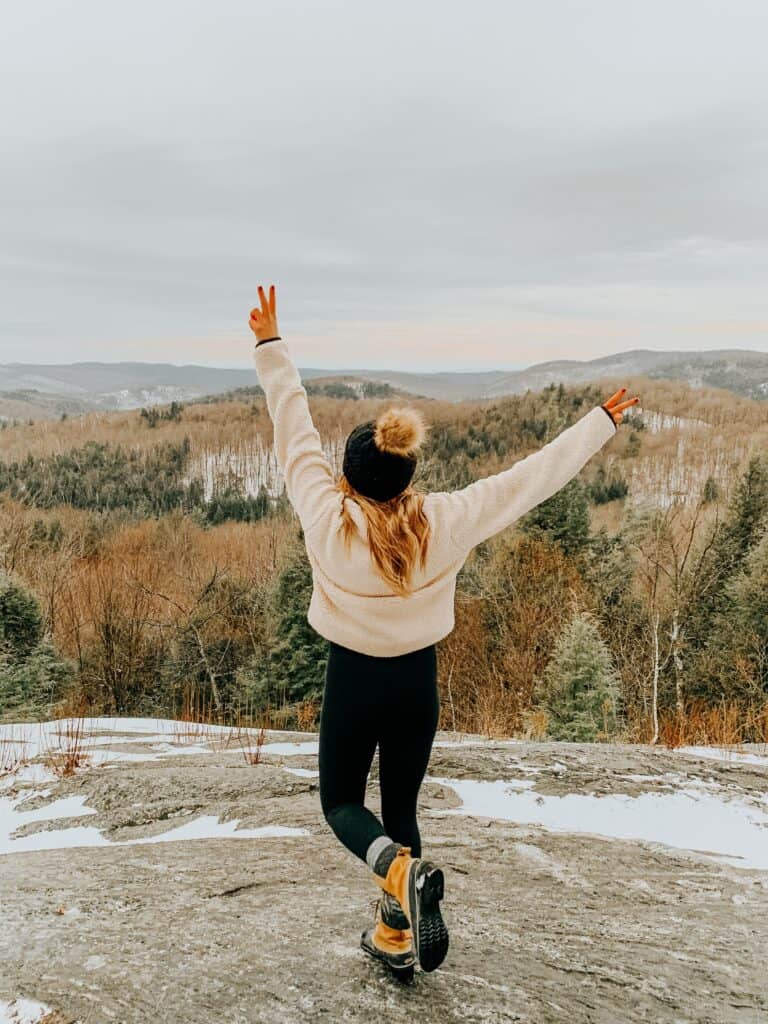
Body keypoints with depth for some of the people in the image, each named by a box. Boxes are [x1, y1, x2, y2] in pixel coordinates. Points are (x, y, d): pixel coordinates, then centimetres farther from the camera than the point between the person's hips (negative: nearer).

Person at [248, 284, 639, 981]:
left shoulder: (328, 520, -23)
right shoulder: (447, 522, -19)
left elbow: (295, 432, -13)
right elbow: (535, 475, -10)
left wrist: (270, 343, -3)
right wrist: (604, 421, 2)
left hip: (352, 683, -2)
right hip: (418, 684, 2)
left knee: (342, 804, 17)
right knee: (402, 806, 21)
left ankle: (400, 870, -14)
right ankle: (398, 936, 28)